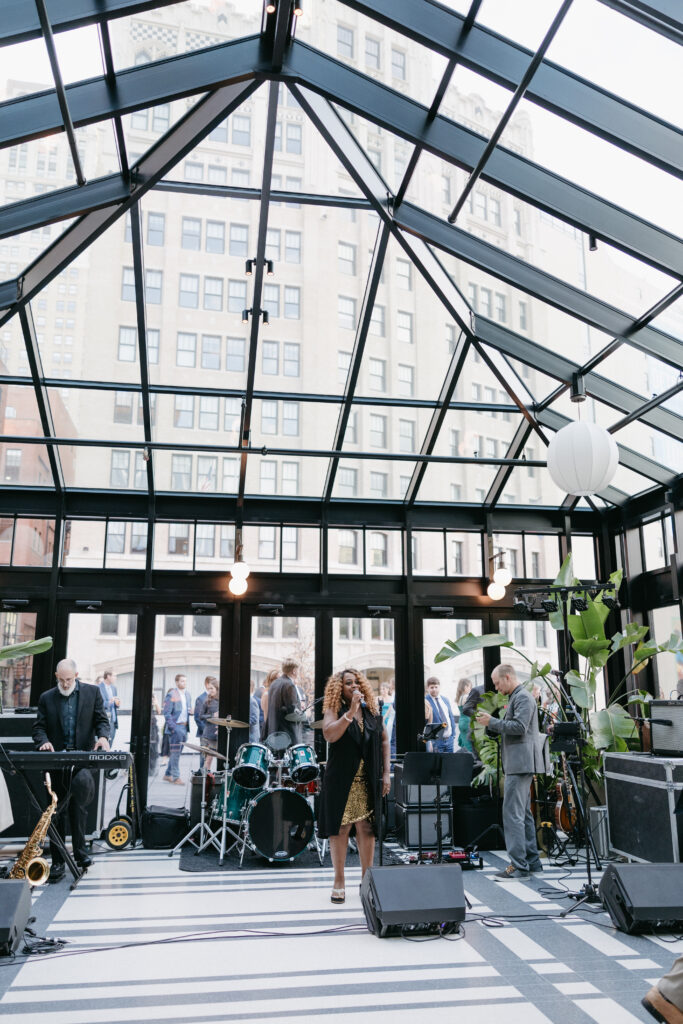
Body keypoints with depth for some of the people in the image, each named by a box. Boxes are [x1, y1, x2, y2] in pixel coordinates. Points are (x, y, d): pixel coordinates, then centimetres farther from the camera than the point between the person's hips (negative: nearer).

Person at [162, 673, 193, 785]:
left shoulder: (187, 695, 13)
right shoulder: (171, 695, -9)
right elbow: (167, 713, -12)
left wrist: (187, 726, 7)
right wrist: (173, 728, -17)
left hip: (184, 727, 7)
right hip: (175, 727, -7)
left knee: (176, 752, 12)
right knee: (175, 752, -6)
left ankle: (168, 775, 22)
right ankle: (175, 777, -2)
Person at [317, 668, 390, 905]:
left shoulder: (372, 711, 8)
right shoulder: (334, 711, -3)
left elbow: (384, 740, 13)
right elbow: (329, 735, -22)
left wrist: (386, 772, 6)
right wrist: (351, 711, -25)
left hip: (369, 781, 3)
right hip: (341, 781, -3)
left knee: (367, 829, 5)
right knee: (340, 829, 2)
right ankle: (339, 882, 15)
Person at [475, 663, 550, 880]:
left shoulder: (523, 697, -12)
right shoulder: (516, 697, 19)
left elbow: (519, 726, -22)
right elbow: (507, 729, 23)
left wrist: (491, 721, -16)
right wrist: (490, 725, 7)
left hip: (521, 764, -11)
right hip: (518, 764, 11)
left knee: (512, 814, -11)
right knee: (523, 814, 15)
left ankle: (518, 866, -9)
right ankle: (532, 861, 22)